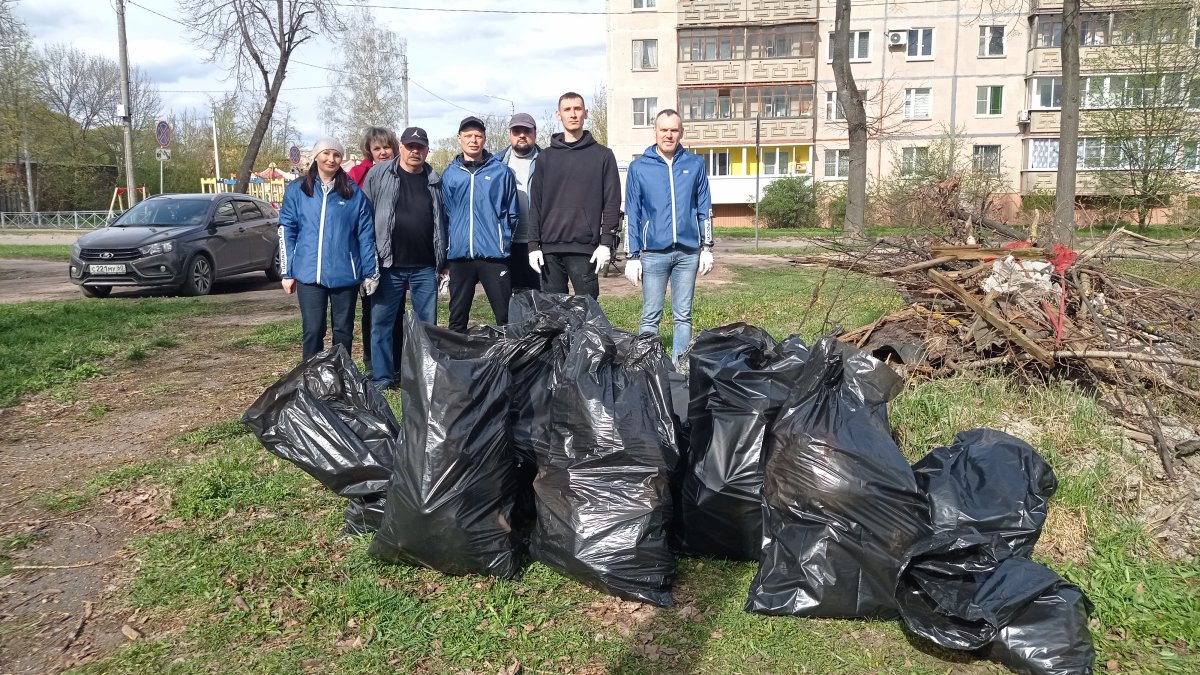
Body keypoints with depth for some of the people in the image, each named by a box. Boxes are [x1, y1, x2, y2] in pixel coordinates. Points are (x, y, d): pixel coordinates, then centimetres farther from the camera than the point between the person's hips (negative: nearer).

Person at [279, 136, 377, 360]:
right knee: (312, 330, 0)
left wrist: (370, 272, 0)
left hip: (345, 274, 0)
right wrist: (287, 273, 2)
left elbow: (365, 234, 5)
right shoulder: (296, 190, 6)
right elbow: (286, 232, 6)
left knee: (343, 330, 8)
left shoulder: (354, 192, 5)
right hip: (309, 274, 0)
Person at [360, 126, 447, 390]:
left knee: (428, 323, 8)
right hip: (388, 266, -2)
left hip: (425, 268, 2)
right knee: (381, 322, 3)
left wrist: (443, 261, 10)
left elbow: (442, 222, 13)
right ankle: (382, 378, 13)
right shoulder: (378, 175, 1)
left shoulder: (435, 181, 8)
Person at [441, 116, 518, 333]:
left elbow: (511, 213, 6)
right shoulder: (449, 174, 9)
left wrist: (501, 240, 0)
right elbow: (446, 215, 12)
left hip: (493, 255, -2)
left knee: (505, 316, 0)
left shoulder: (501, 172, 3)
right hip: (459, 255, 2)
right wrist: (449, 246, 7)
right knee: (457, 319, 10)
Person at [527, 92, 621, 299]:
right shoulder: (546, 157, 12)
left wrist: (606, 242, -7)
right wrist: (533, 244, 2)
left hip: (585, 248, -2)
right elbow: (536, 203, 10)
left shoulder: (602, 155, 5)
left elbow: (612, 201, 1)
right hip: (550, 248, 2)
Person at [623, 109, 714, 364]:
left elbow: (704, 208, 9)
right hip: (653, 253, -1)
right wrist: (632, 256, -2)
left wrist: (707, 247, 4)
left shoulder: (695, 164, 6)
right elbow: (632, 214, 2)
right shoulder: (639, 167, 3)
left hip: (688, 252, 2)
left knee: (683, 316, 7)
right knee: (651, 316, 2)